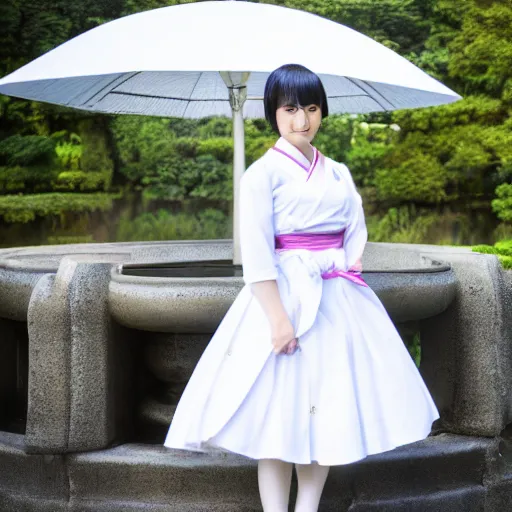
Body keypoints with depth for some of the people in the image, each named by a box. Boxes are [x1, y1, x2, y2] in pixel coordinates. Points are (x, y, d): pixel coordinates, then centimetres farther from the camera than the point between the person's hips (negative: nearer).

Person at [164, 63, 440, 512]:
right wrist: (278, 316, -19)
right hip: (286, 297, -6)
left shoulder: (338, 173, 11)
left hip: (338, 301, 6)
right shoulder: (263, 172, -6)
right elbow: (256, 252, -13)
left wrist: (348, 267, -4)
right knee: (279, 413, -2)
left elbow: (357, 232, 15)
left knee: (327, 408, 8)